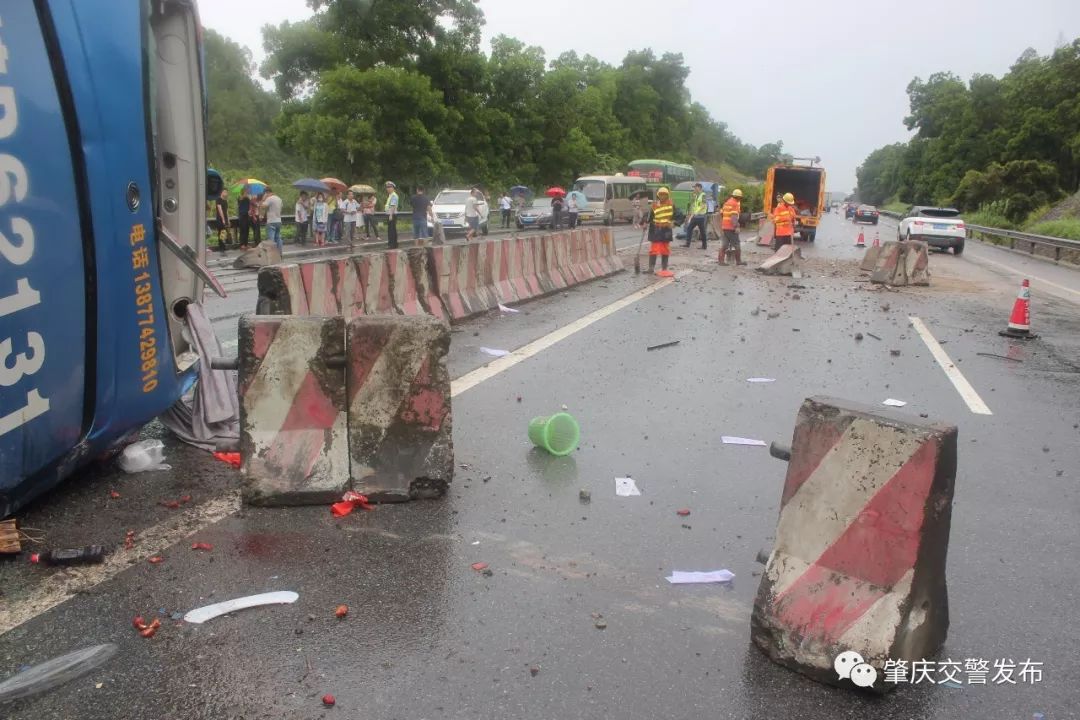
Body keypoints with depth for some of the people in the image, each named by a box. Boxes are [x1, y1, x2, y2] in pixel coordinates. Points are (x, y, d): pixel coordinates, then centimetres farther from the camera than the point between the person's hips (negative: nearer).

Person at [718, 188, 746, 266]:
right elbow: (734, 216, -20)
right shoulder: (735, 203, -10)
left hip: (725, 226, 8)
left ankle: (721, 259, 6)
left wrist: (721, 225, 26)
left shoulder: (727, 202, 16)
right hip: (731, 227, -8)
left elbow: (721, 213, 19)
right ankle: (738, 261, 6)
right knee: (736, 243, 0)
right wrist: (736, 227, -24)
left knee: (725, 243, 10)